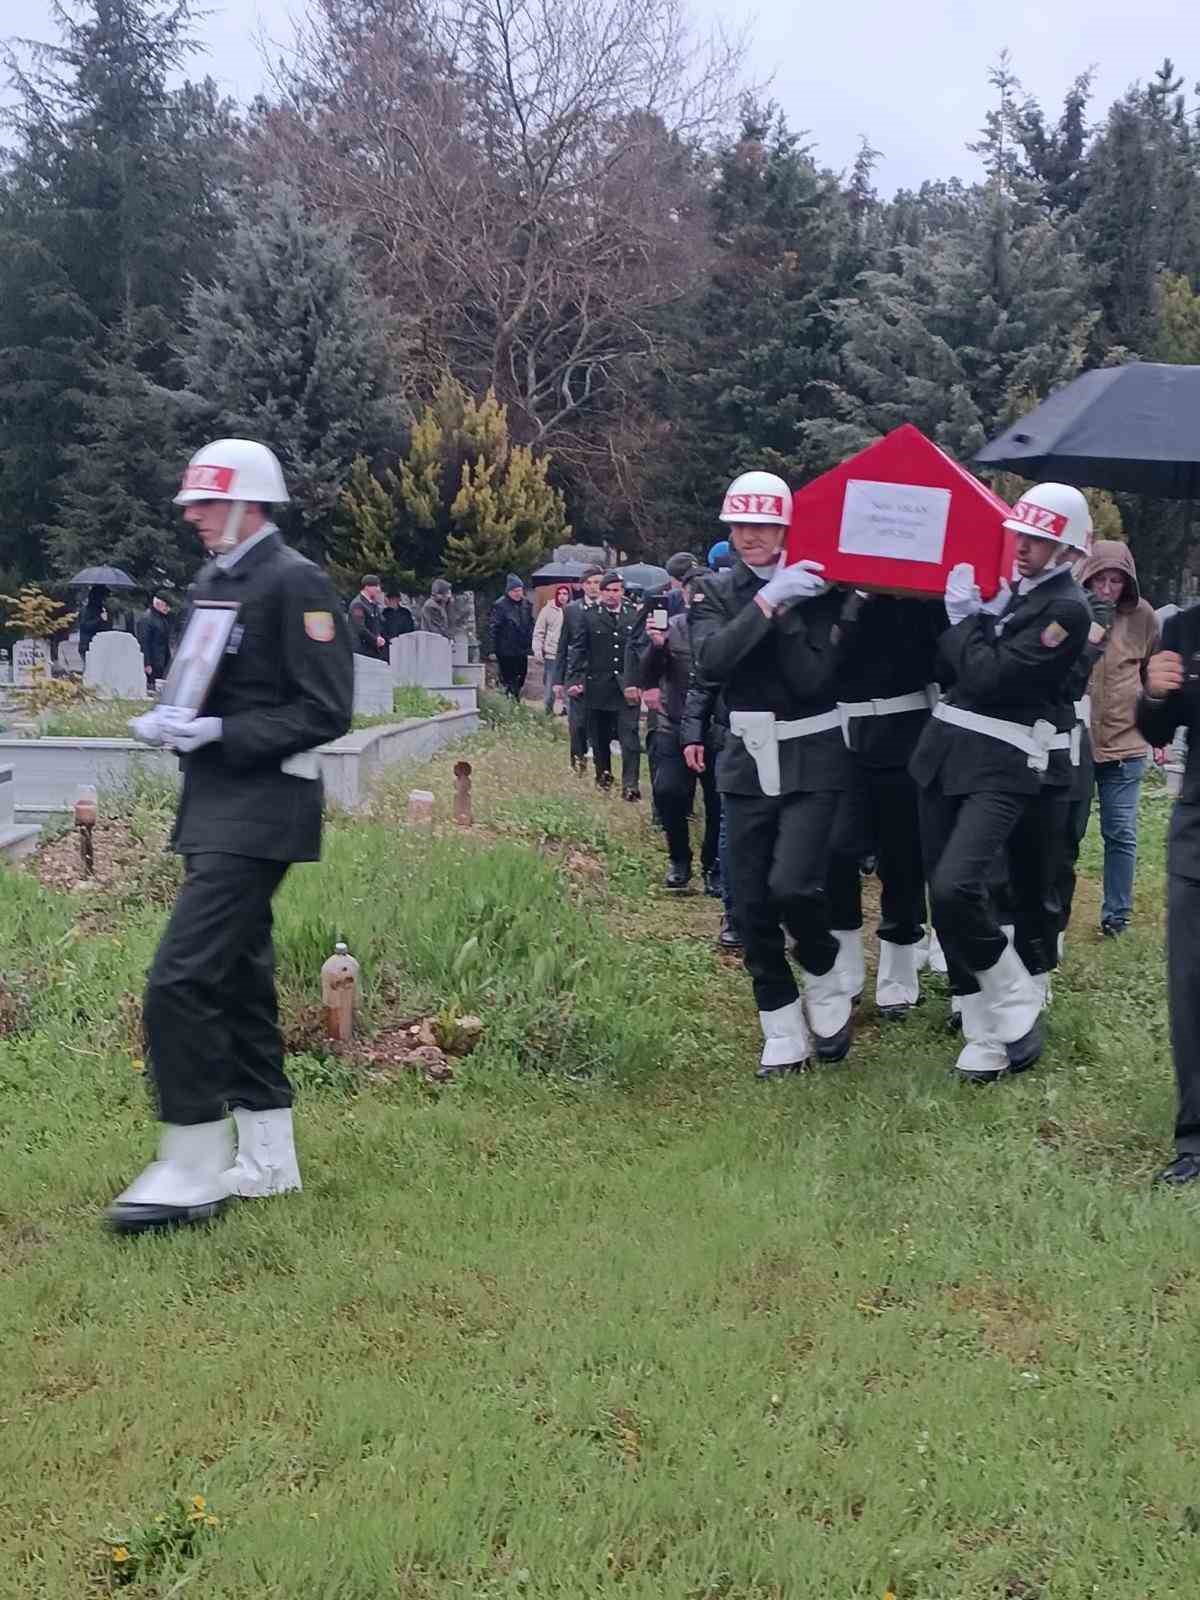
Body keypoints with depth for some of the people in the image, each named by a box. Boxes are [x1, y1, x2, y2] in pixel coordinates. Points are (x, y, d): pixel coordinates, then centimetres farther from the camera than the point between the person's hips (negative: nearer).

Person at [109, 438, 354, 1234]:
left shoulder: (296, 583, -13)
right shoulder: (212, 583, 15)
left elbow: (326, 711, -16)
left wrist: (221, 733, -21)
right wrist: (170, 718, 4)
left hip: (259, 809, -10)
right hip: (215, 806, 10)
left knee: (180, 982, -13)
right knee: (237, 979, 14)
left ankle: (192, 1172, -3)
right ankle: (267, 1159, 25)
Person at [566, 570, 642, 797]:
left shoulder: (634, 615, 4)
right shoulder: (589, 616, 2)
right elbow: (576, 649, 2)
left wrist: (636, 682, -2)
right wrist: (575, 679, -8)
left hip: (627, 686, -1)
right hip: (598, 685, 1)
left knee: (629, 734, -8)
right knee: (599, 736, 11)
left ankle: (630, 784, -8)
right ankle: (603, 775, 30)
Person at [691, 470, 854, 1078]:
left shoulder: (815, 588, -5)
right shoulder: (717, 591, 3)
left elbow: (812, 678, -15)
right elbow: (710, 661, -16)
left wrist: (785, 612, -19)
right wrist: (765, 603, -23)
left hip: (813, 761, -3)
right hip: (748, 762, 3)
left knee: (793, 885, -19)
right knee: (751, 907, 3)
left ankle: (826, 978, 12)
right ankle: (783, 1037, 16)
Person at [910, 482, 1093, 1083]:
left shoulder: (1067, 609, -9)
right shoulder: (1005, 585, 14)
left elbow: (990, 677, -17)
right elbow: (949, 664, 14)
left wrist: (964, 617, -5)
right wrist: (977, 617, 0)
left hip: (1002, 764, -8)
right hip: (945, 749, 8)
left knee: (956, 888, -21)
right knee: (945, 896, 6)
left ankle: (1017, 1015, 0)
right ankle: (987, 1029, 18)